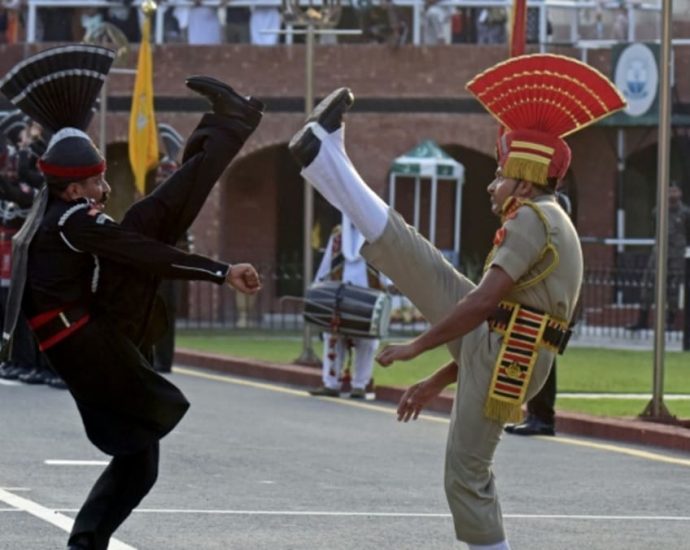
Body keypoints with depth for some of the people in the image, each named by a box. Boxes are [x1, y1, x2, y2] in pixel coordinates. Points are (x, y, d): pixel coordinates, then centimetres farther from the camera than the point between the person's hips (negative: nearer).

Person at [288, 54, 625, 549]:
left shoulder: (532, 219, -10)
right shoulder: (551, 229, 28)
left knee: (468, 475, -7)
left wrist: (417, 347, -9)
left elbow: (483, 301, -20)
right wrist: (437, 382, 32)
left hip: (503, 360, -10)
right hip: (490, 342, 10)